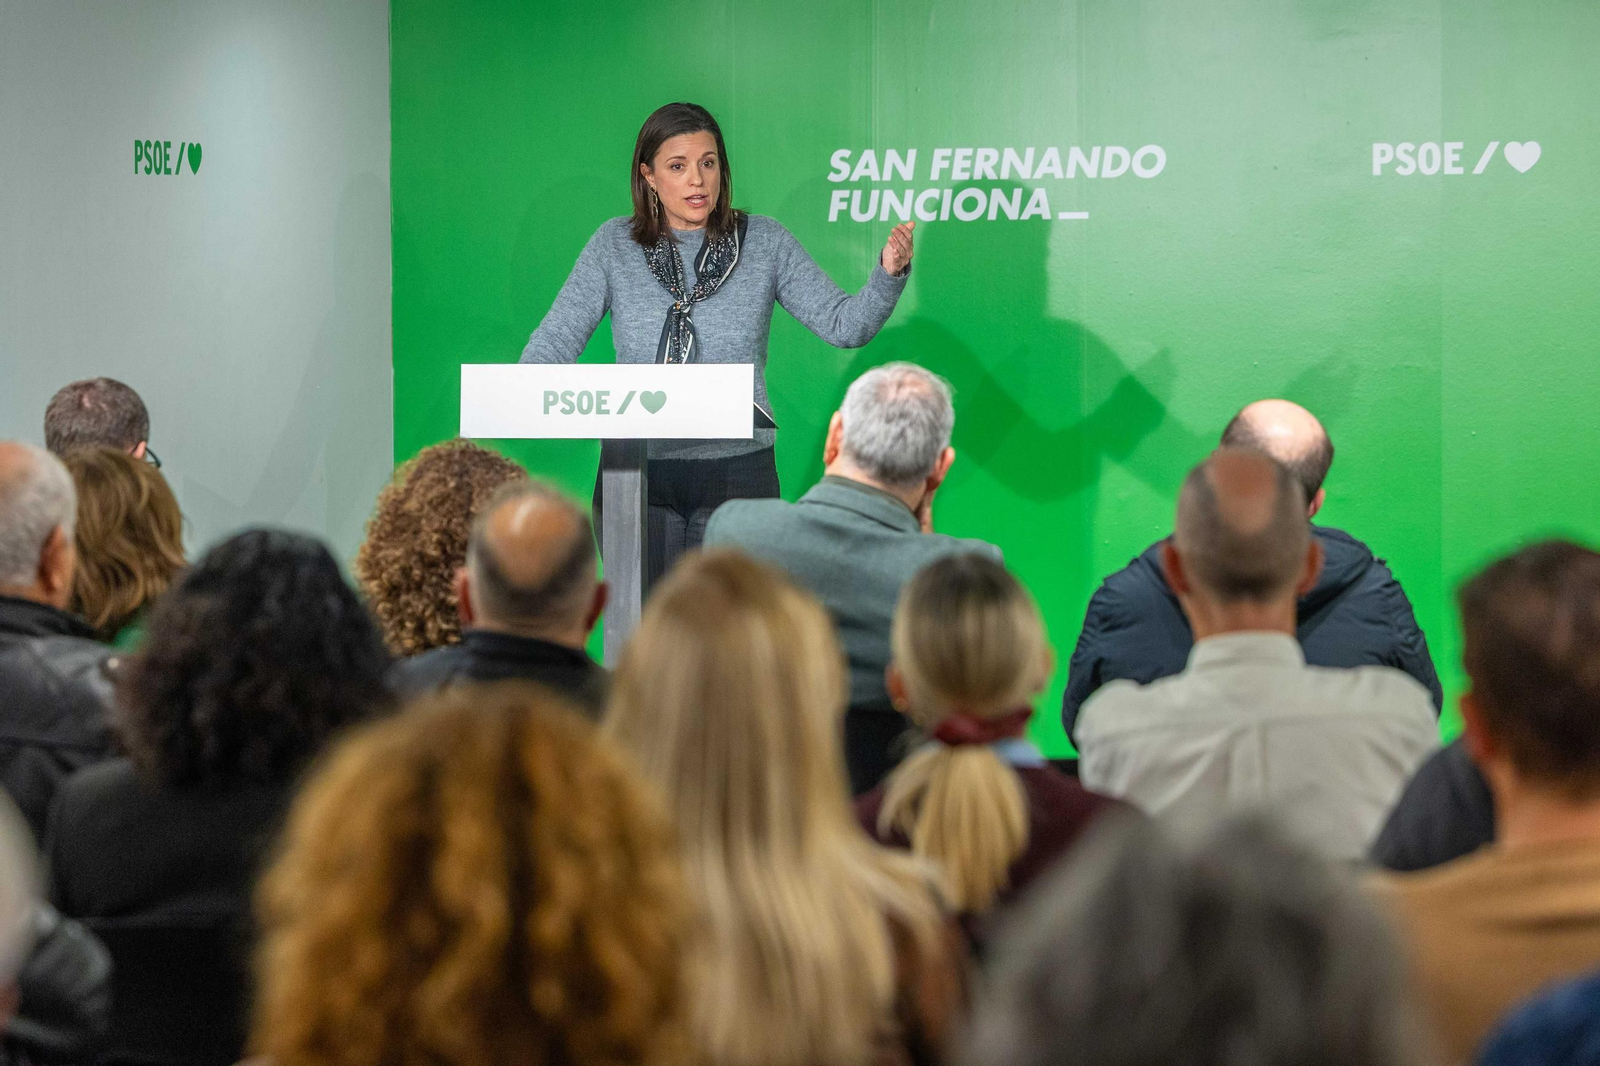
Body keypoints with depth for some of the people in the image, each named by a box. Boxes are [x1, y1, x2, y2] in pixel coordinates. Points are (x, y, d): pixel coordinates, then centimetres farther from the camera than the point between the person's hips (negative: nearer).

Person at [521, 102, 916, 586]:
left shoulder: (765, 242, 4)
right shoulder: (614, 245, 4)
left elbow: (843, 326, 0)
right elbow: (557, 338, 1)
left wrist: (888, 274, -19)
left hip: (737, 472, 0)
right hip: (637, 471, 1)